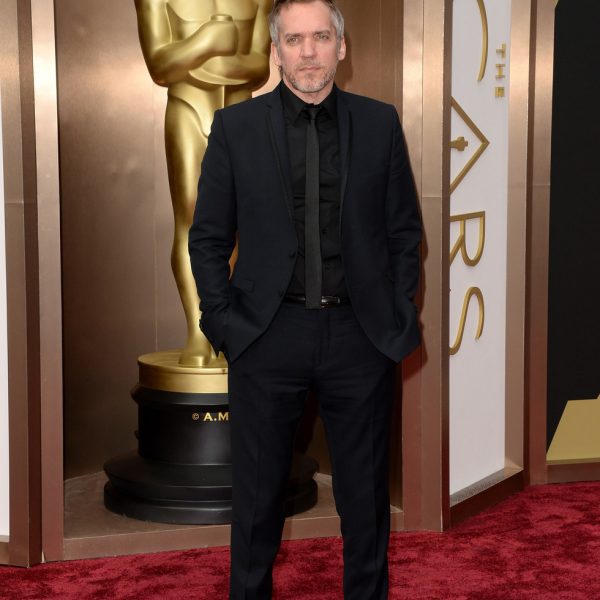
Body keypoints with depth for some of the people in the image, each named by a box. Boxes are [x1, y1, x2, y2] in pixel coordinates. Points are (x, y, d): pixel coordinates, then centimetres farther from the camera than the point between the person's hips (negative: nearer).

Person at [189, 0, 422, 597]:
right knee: (258, 492, 11)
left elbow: (404, 230, 8)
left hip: (361, 335, 1)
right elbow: (208, 237, 4)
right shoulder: (235, 126, 0)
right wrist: (223, 321, -3)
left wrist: (398, 317, 2)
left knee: (365, 492, 12)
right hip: (267, 336, 0)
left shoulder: (380, 123, 3)